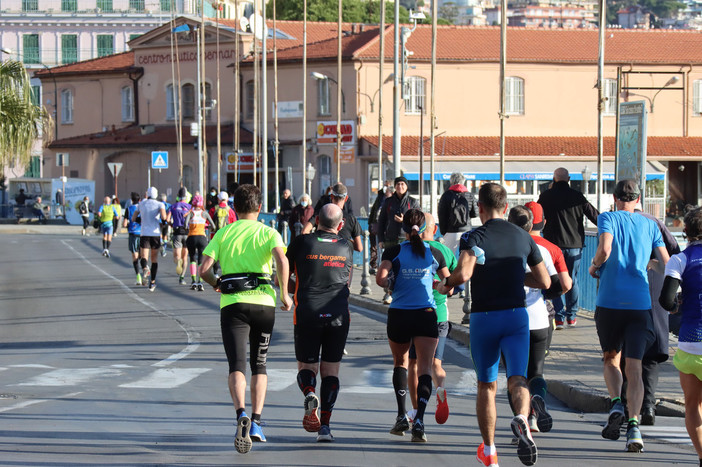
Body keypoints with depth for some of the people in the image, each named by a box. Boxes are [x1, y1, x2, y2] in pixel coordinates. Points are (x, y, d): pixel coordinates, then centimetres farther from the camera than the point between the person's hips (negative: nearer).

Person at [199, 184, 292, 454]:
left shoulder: (223, 233, 10)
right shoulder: (268, 233, 6)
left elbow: (204, 270, 0)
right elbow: (282, 261, -14)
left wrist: (217, 285, 21)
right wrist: (284, 295, -2)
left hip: (232, 303, 0)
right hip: (264, 302, 1)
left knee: (237, 365, -6)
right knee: (259, 365, 16)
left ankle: (242, 414, -32)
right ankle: (256, 423, 10)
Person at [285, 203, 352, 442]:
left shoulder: (301, 242, 0)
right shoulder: (345, 247, 8)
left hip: (307, 315, -1)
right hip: (338, 315, 2)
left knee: (306, 367, 11)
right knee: (330, 371, 9)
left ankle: (310, 395, -22)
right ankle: (325, 425, 0)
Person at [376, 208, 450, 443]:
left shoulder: (394, 251, -2)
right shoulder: (434, 253, 3)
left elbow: (380, 278, -15)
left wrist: (392, 285, 6)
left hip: (399, 315, 0)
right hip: (426, 315, 0)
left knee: (400, 363, 21)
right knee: (424, 368, -2)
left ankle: (402, 417, 16)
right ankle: (419, 420, -20)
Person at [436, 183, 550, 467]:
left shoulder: (473, 237, -7)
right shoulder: (523, 237, 6)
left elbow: (463, 273, -24)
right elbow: (545, 282, 11)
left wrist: (447, 284, -3)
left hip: (483, 317, -1)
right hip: (517, 315, 1)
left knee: (486, 385, 12)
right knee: (517, 379, -6)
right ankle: (521, 418, -39)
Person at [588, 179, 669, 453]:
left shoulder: (608, 218, 3)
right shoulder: (650, 225, 12)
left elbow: (605, 249, -16)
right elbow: (666, 263, 9)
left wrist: (594, 267, 4)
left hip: (610, 300, -1)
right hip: (640, 303, 1)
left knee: (611, 358, 18)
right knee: (634, 368, -2)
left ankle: (616, 403, -6)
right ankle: (633, 424, -18)